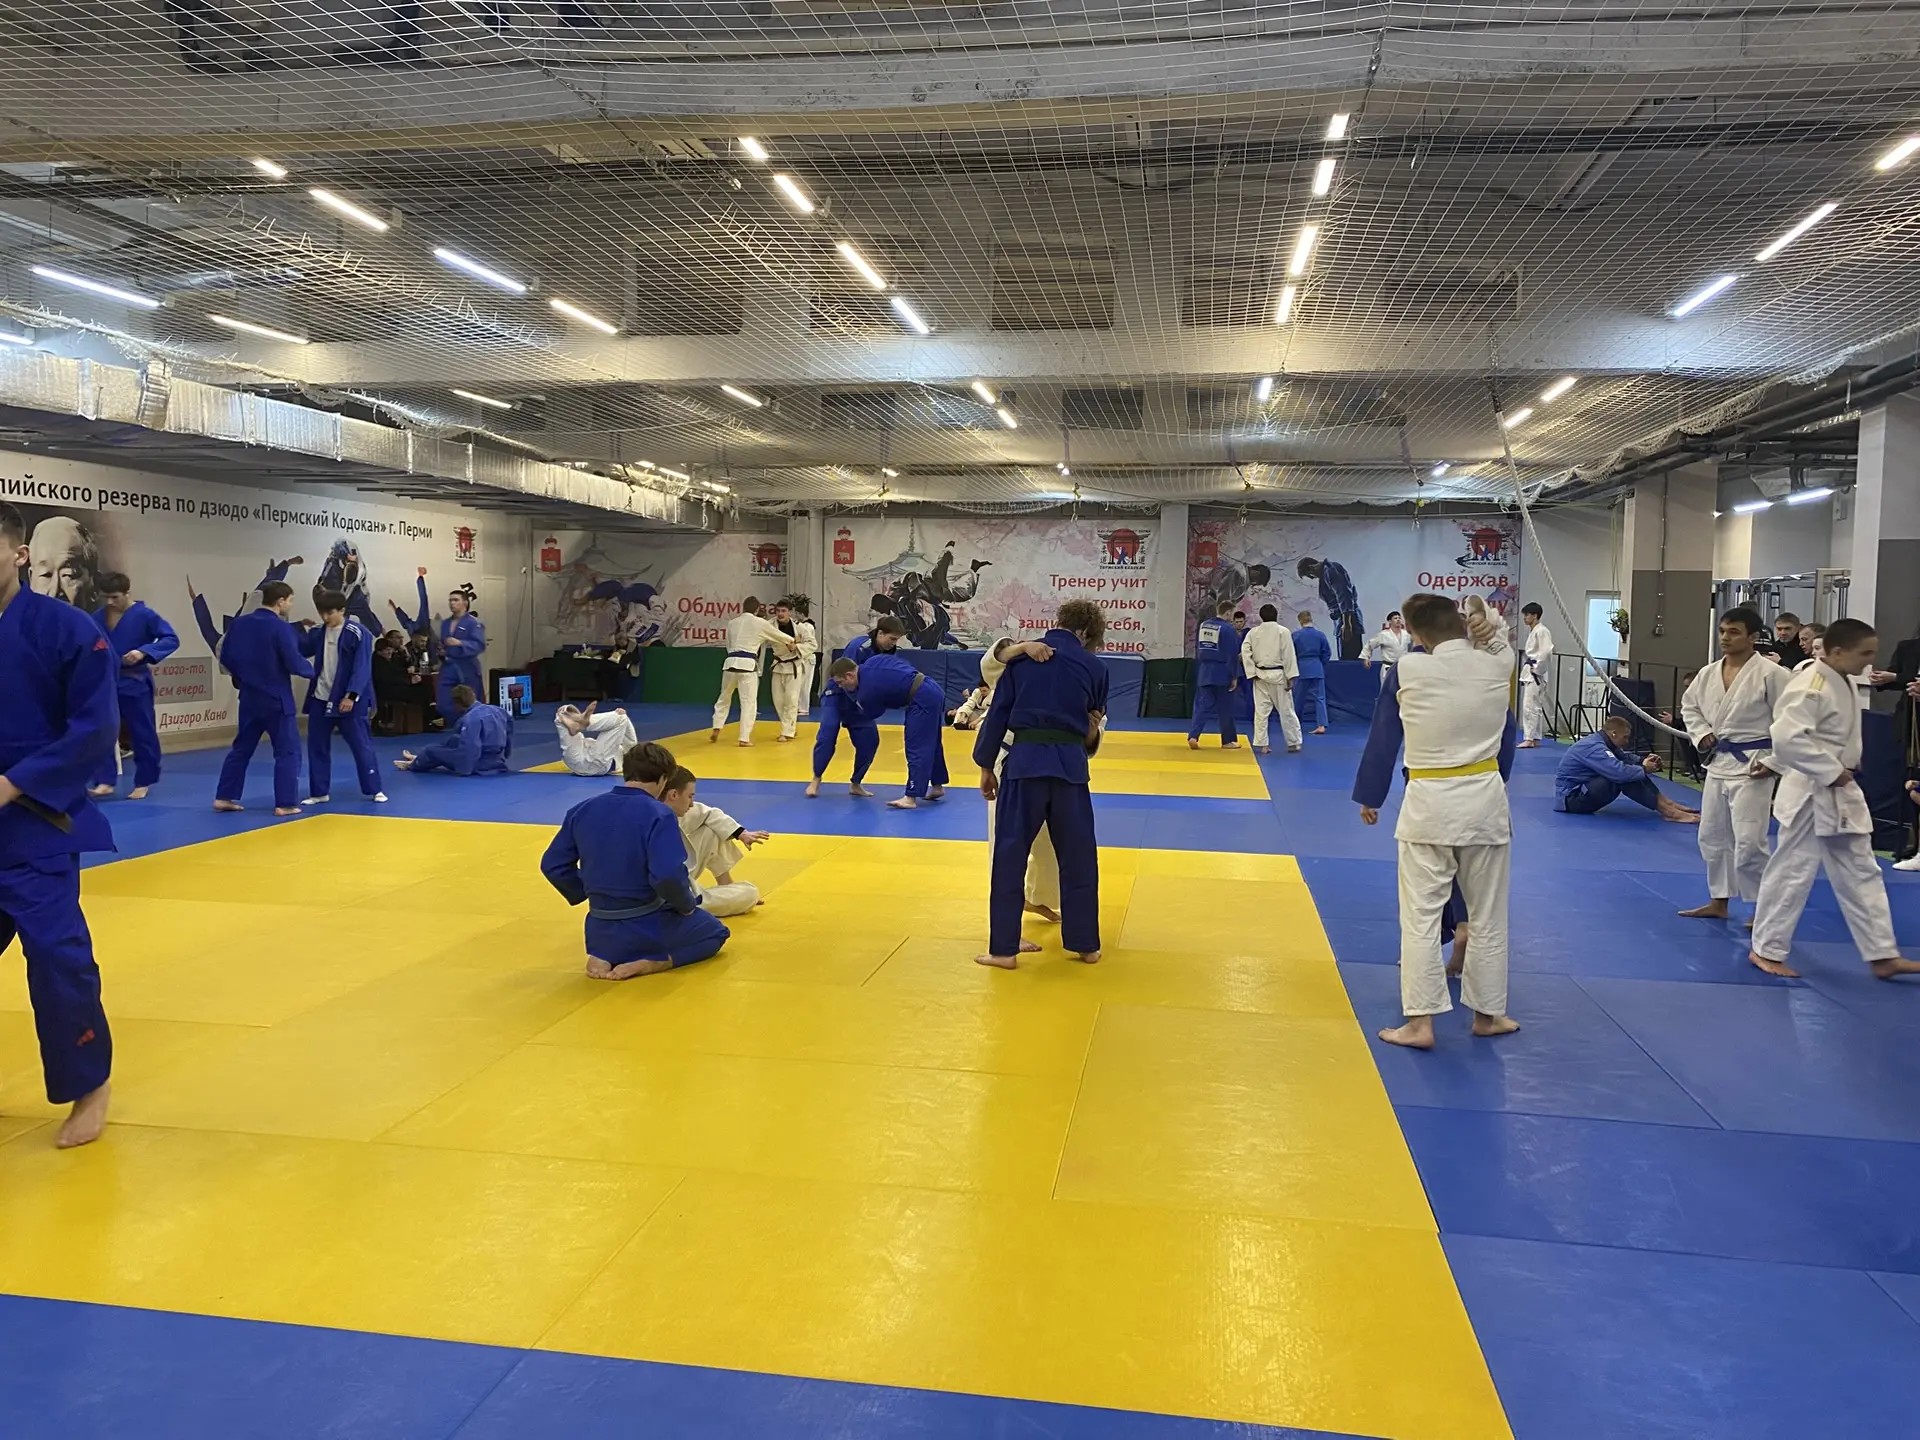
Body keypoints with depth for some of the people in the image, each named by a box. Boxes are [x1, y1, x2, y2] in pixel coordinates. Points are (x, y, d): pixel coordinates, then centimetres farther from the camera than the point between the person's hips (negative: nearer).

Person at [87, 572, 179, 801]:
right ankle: (106, 781, 6)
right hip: (105, 682, 4)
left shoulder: (144, 615, -11)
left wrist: (144, 652, -26)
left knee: (143, 734, 4)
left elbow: (171, 639, -13)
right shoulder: (98, 617, 4)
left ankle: (143, 782, 18)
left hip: (135, 684, -4)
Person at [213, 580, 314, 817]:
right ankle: (285, 804, -1)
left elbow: (225, 656, 9)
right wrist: (310, 671, 2)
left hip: (249, 697, 6)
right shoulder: (281, 628, -16)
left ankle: (224, 797, 21)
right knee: (287, 751, 2)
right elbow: (294, 663, -19)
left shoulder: (239, 623, 3)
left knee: (242, 748, 19)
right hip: (277, 699, -6)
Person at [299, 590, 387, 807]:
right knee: (316, 746, 10)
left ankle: (374, 790, 12)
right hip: (320, 699, 6)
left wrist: (351, 696, -22)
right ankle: (319, 792, 21)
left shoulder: (358, 633, -12)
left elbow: (362, 668, -16)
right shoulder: (318, 632, 7)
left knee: (361, 744, 1)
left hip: (348, 700, -6)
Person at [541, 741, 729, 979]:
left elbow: (553, 865, 5)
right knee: (714, 933, 21)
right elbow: (668, 876, -29)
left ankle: (605, 957, 6)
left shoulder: (582, 810, -1)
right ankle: (646, 964, -4)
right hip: (647, 927, -6)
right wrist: (687, 905, -9)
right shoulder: (658, 815, -20)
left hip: (601, 931, 6)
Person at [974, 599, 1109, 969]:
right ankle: (1085, 943, 23)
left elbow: (998, 712, 4)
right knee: (1079, 857, 14)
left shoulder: (1021, 655, 4)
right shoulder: (1094, 667, 6)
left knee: (1010, 855, 6)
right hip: (1070, 764, 1)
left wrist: (986, 765, 11)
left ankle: (1003, 948, 7)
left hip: (1024, 760, -1)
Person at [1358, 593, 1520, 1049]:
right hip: (1485, 801, 3)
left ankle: (1419, 1023, 4)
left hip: (1429, 805, -3)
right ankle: (1487, 1013, 27)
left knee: (1421, 917, 3)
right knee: (1488, 917, 14)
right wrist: (1486, 628, 11)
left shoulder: (1409, 670, -11)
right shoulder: (1499, 666, -4)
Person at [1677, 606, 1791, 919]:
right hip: (1718, 762, 7)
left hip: (1752, 765, -7)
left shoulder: (1771, 674, -13)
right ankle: (1718, 901, 29)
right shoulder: (1709, 673, 5)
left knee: (1748, 842, -10)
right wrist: (1701, 734, 5)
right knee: (1712, 836, 15)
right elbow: (1689, 706, 21)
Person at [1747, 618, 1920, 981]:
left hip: (1841, 794, 10)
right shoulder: (1810, 687, -20)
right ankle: (1766, 949, 13)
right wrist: (1831, 772, -24)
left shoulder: (1844, 684, 9)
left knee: (1861, 873, 12)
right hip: (1811, 794, -10)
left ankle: (1883, 955, 20)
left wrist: (1841, 772, 9)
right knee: (1792, 871, 0)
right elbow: (1788, 738, -32)